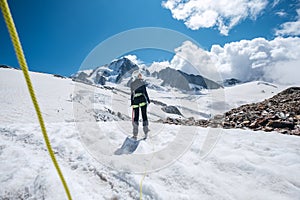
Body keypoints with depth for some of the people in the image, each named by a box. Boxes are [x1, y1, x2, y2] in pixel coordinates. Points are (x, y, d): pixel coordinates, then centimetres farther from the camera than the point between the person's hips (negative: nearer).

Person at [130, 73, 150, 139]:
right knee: (144, 115, -1)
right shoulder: (142, 82, 4)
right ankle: (146, 132, -8)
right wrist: (148, 100, -1)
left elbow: (132, 94, 16)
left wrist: (132, 103, 18)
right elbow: (145, 91, -4)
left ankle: (135, 135, 4)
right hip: (142, 99, -3)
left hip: (135, 100, 3)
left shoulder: (132, 84, 16)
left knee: (136, 117, 6)